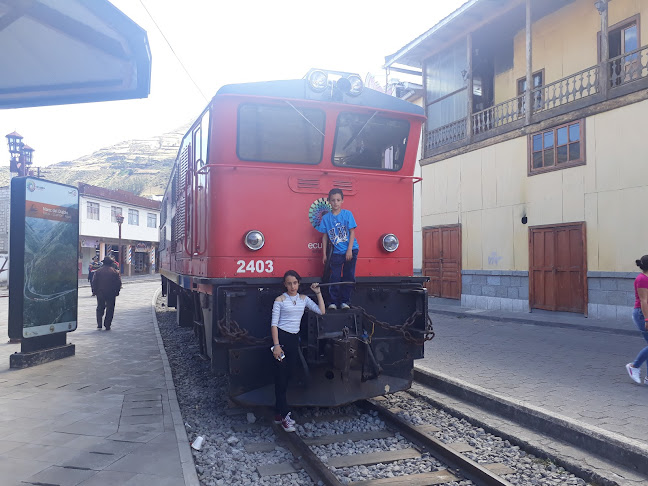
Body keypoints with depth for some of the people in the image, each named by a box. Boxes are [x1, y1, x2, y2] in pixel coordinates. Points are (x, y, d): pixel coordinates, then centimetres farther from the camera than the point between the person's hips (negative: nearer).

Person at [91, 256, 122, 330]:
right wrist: (117, 291, 8)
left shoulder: (98, 271, 1)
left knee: (100, 308, 15)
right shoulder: (115, 272, -1)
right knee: (110, 309, 5)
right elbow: (119, 282, -1)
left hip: (100, 293, 1)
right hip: (111, 293, -1)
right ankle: (107, 325, 3)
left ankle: (99, 324, 7)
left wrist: (95, 291, 8)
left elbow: (94, 282, -1)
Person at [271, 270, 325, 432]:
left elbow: (321, 311, 4)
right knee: (281, 376, -5)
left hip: (294, 339, 5)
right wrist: (276, 345, -14)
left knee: (287, 376, 8)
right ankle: (284, 416, -2)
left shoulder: (303, 299, 11)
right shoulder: (280, 300, -2)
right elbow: (274, 323, -6)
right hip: (281, 337, -5)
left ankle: (278, 413, 17)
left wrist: (318, 293, 1)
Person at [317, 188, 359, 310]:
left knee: (349, 277, 4)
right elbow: (325, 237, 6)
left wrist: (349, 250, -11)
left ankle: (344, 301, 15)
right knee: (334, 278, -1)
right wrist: (324, 254, 4)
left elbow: (352, 232, -4)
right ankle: (333, 302, 8)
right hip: (336, 252, 1)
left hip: (351, 250, 0)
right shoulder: (326, 218, 1)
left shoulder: (347, 214, -4)